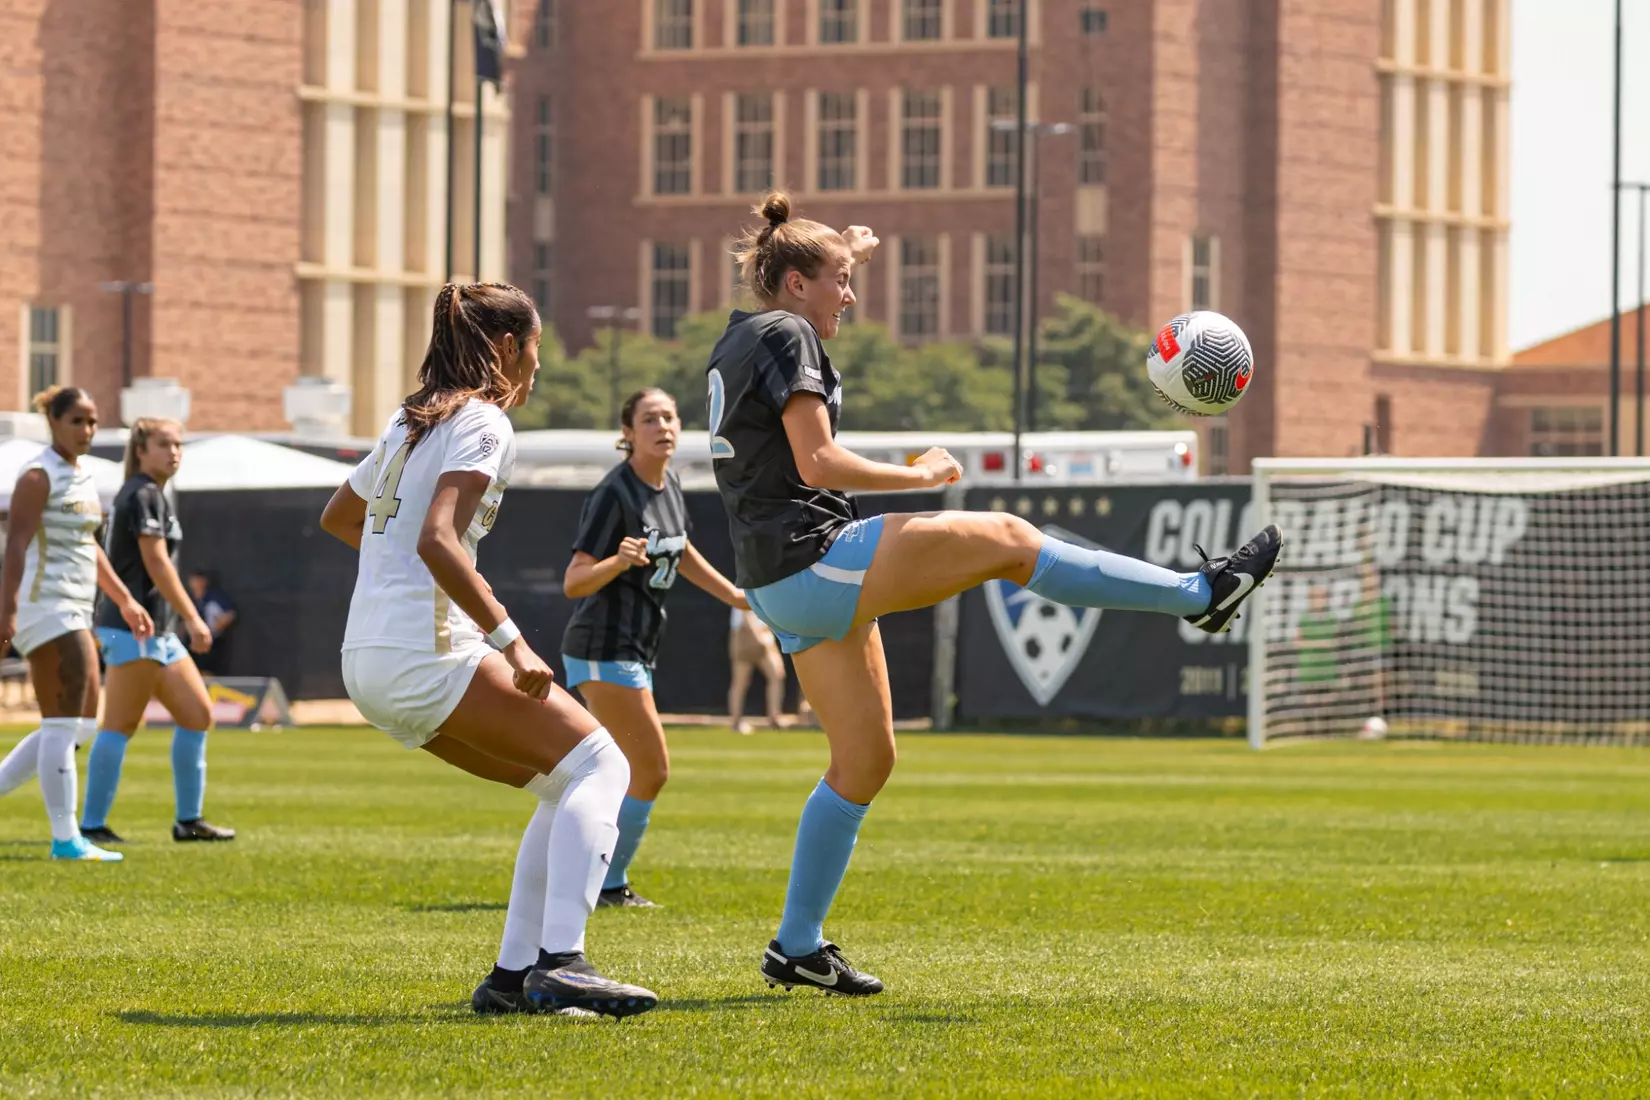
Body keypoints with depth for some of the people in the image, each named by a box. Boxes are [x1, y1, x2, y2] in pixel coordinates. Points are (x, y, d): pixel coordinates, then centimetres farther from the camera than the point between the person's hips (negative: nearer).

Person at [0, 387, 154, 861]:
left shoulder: (82, 475, 16)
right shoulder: (39, 477, -11)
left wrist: (124, 601, 25)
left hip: (74, 612, 10)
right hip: (45, 606, -10)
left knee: (81, 726, 11)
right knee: (64, 724, -9)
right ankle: (66, 839, -7)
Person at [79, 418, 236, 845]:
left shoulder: (152, 495, 19)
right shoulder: (144, 494, -11)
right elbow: (156, 562, -18)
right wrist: (193, 618, -19)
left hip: (158, 631, 10)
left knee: (198, 715, 9)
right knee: (120, 726, -8)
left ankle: (189, 820, 13)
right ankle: (92, 824, -5)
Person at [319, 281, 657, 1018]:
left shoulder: (411, 422, 20)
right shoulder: (482, 425, -7)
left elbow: (336, 518, 35)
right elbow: (437, 540, -22)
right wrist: (511, 641, -23)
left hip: (368, 666, 9)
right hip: (424, 652, -9)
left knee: (562, 785, 15)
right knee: (597, 764, -9)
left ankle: (515, 973, 5)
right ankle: (558, 962, -25)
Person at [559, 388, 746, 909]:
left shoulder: (669, 486, 7)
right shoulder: (613, 494, -18)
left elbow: (680, 552, 27)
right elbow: (573, 583, -21)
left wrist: (734, 595, 29)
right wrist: (618, 561, -39)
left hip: (634, 650, 9)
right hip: (603, 648, -9)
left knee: (636, 771, 17)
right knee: (651, 771, -8)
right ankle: (610, 884, 2)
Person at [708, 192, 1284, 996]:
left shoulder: (737, 342, 18)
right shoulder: (784, 336, -9)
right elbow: (816, 464, -18)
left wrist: (844, 253, 39)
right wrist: (920, 474, -8)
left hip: (780, 587, 10)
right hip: (815, 560, -10)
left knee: (865, 761, 13)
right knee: (1006, 539, -7)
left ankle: (797, 947, 13)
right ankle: (1201, 593, -5)